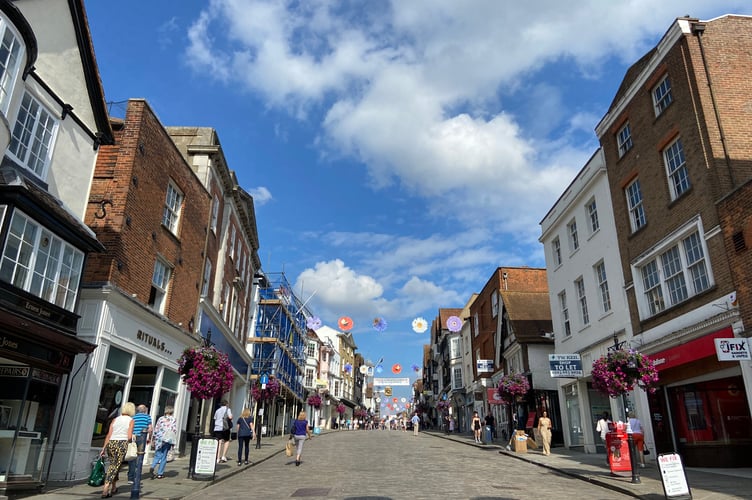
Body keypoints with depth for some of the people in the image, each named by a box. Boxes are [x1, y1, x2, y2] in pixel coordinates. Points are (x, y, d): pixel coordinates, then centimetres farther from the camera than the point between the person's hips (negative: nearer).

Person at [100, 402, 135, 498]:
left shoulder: (115, 419, 13)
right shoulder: (131, 420, 1)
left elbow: (109, 435, 6)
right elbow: (129, 437, -7)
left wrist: (104, 448, 8)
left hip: (111, 443, 5)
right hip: (122, 444, -5)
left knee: (112, 465, 19)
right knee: (115, 467, 0)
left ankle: (114, 488, 30)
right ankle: (105, 489, -10)